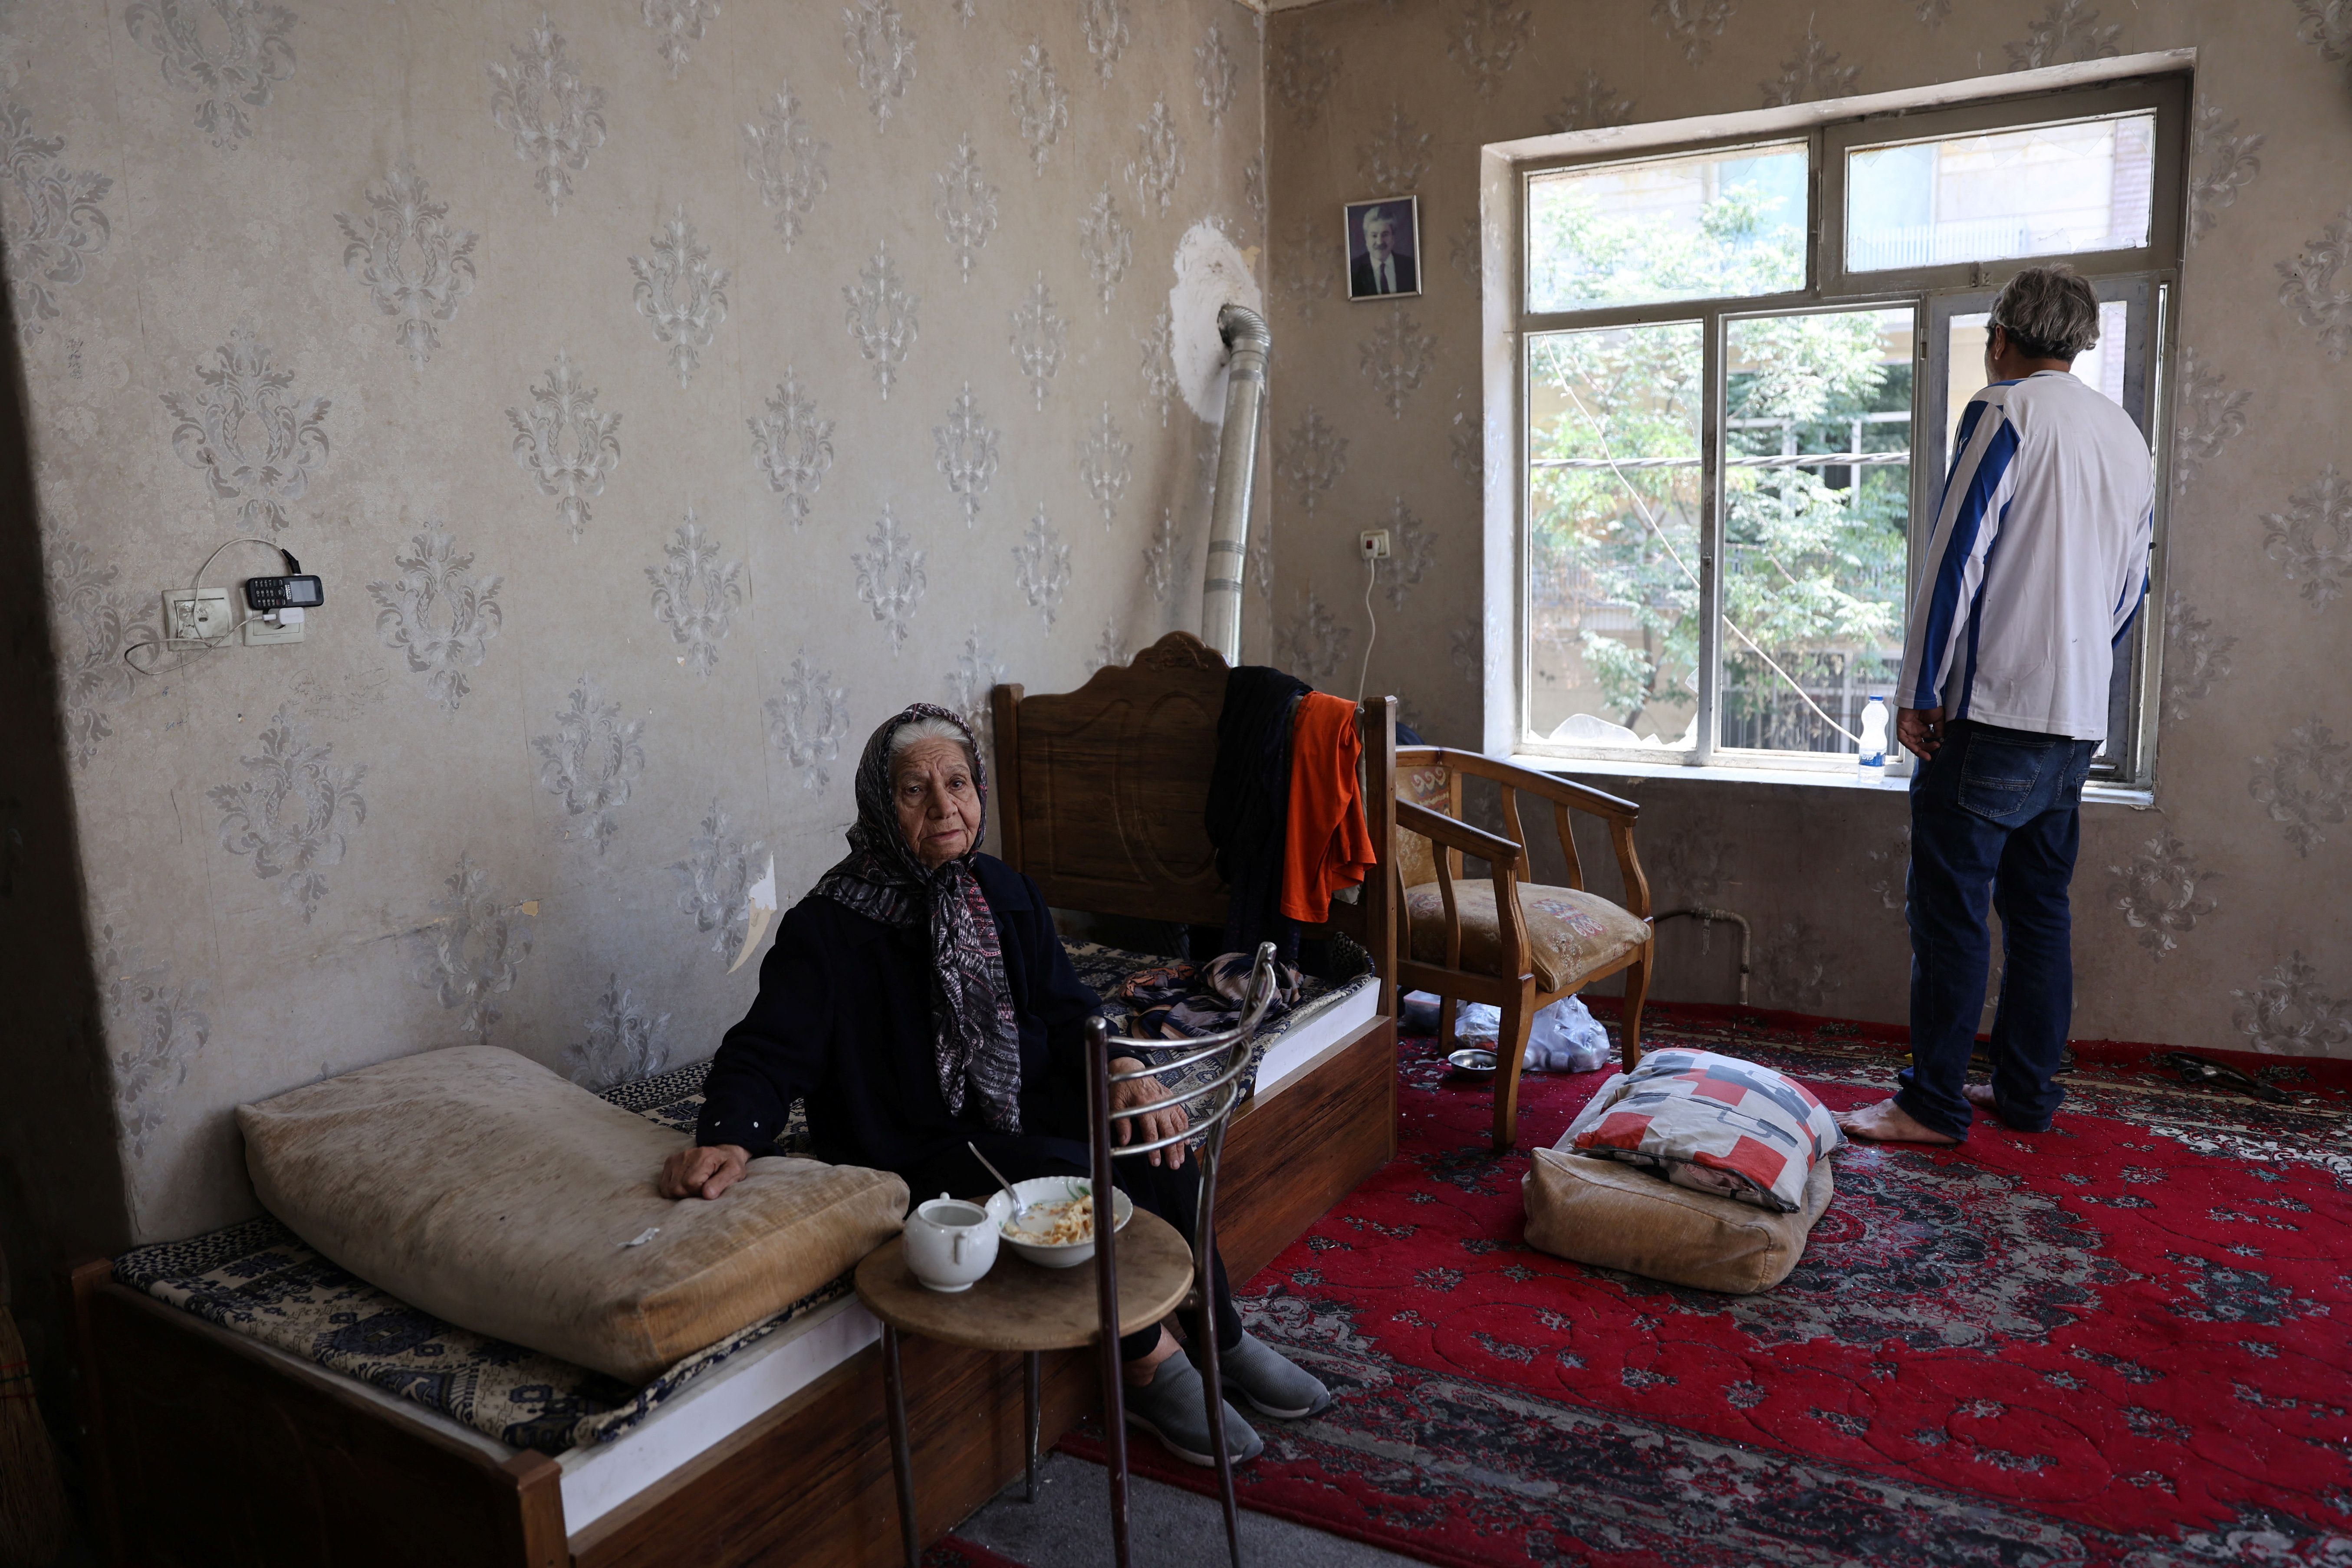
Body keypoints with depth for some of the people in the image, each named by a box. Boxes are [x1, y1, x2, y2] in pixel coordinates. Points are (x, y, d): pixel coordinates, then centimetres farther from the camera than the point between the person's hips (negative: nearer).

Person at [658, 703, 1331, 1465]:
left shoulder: (1006, 894, 6)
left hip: (1023, 1107, 6)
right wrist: (728, 1137, -38)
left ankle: (1219, 1337, -2)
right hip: (913, 1149, -5)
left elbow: (1066, 1011, 6)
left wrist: (1120, 1071, -16)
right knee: (1071, 1177, -30)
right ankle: (1154, 1367, -10)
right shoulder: (830, 926, -12)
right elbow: (769, 1052, -16)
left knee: (1153, 1142, -19)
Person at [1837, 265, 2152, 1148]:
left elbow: (1958, 557, -13)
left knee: (1948, 908, -4)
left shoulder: (2007, 411, -6)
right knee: (2038, 908, 14)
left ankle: (1934, 1105, 0)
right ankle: (2027, 1092, 20)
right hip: (2079, 722, 8)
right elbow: (2131, 589, 21)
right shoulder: (2129, 438, 18)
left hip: (1996, 712, -8)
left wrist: (1917, 694, -10)